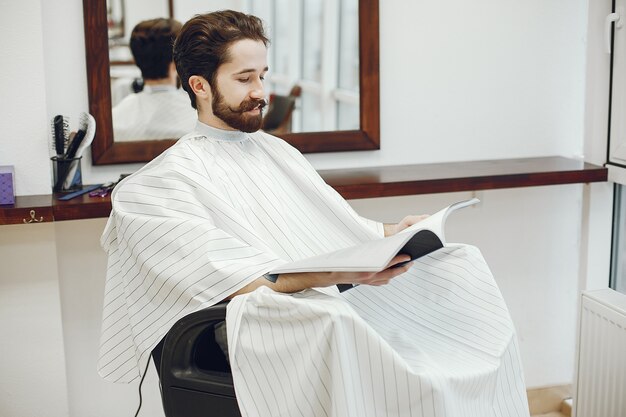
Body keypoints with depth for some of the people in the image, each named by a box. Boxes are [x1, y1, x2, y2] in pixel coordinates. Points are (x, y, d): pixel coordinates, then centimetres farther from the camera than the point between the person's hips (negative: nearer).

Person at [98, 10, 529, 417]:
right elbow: (230, 279, -16)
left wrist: (393, 233, -1)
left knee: (461, 260, -8)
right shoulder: (165, 179, -3)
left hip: (343, 306, 7)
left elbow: (339, 226, 20)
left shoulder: (277, 150, 21)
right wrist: (339, 272, -26)